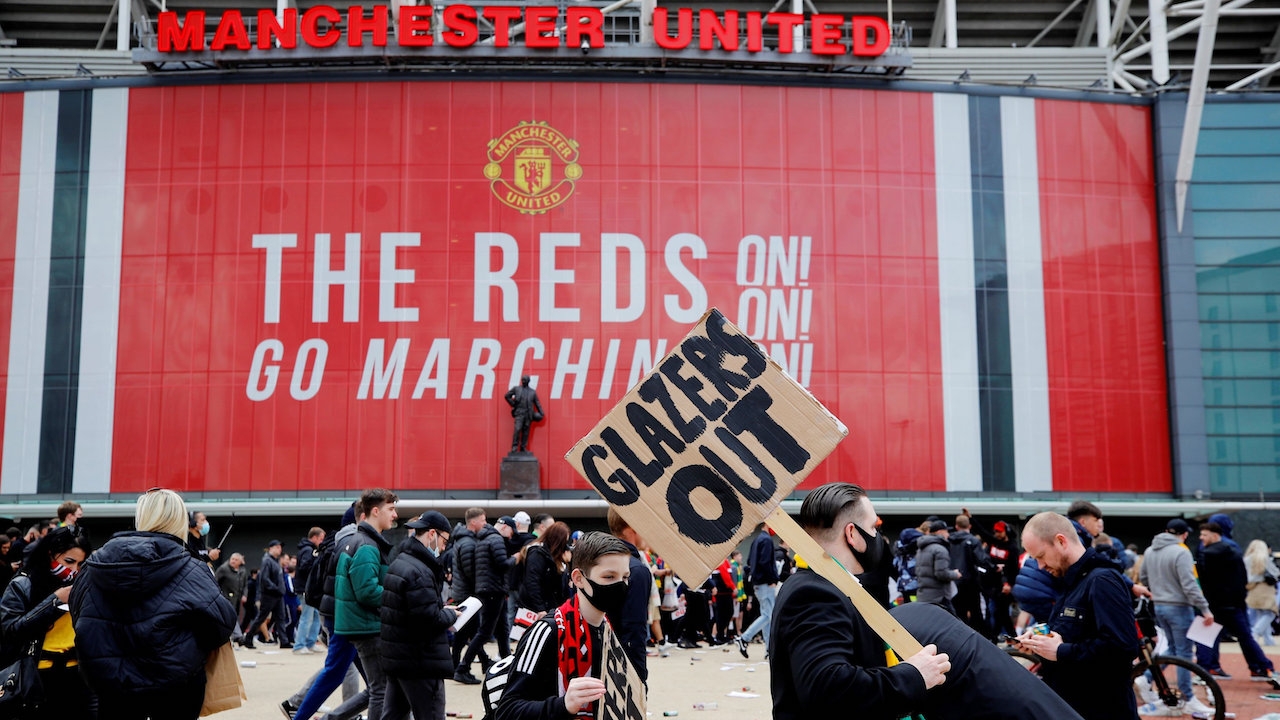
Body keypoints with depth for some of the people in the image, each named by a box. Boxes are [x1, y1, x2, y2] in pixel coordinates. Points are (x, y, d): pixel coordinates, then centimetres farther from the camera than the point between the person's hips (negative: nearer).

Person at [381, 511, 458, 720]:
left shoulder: (399, 562, 12)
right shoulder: (419, 571, -21)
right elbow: (430, 620, -25)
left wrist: (442, 609, 9)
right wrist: (451, 614, -6)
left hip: (395, 656, 10)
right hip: (421, 662, -10)